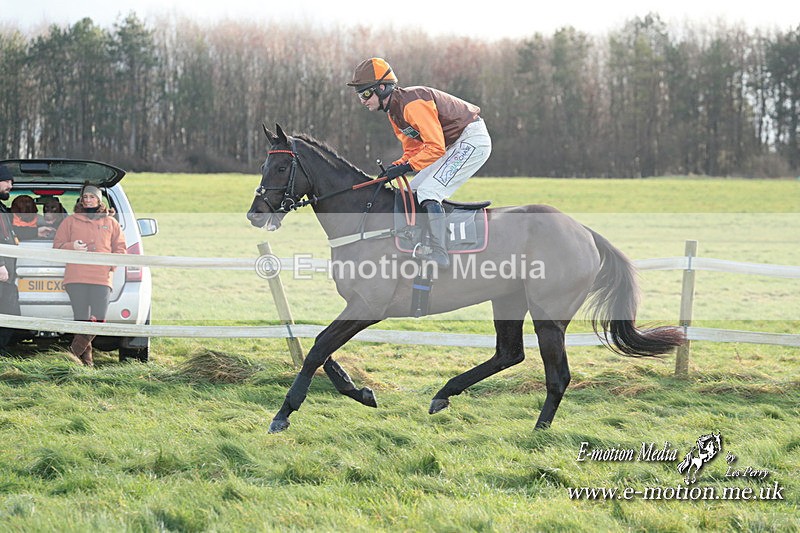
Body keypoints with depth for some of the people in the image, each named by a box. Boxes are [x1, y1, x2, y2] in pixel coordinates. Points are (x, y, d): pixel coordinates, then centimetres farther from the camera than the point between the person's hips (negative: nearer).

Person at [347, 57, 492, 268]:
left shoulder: (411, 104, -24)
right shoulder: (393, 111, 8)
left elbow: (436, 148, -27)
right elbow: (413, 149, 13)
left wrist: (406, 167, -26)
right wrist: (395, 166, -5)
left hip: (473, 139, -11)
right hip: (455, 144, 11)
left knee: (428, 192, -21)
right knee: (412, 190, 11)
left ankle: (439, 253, -24)